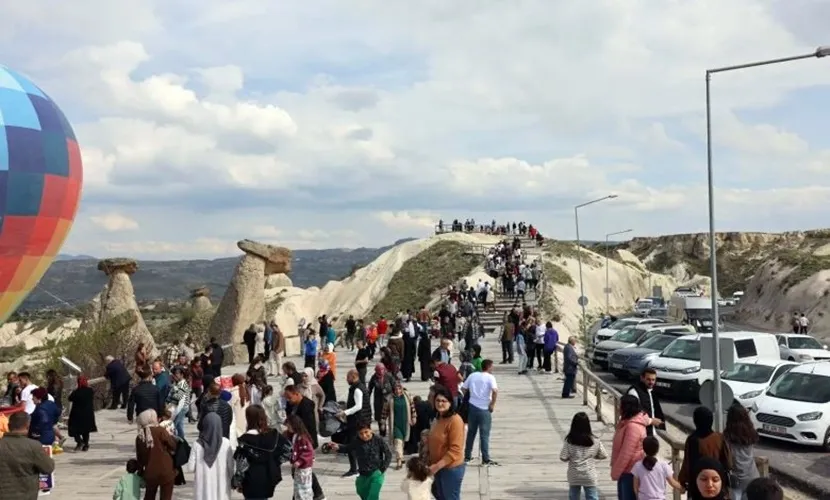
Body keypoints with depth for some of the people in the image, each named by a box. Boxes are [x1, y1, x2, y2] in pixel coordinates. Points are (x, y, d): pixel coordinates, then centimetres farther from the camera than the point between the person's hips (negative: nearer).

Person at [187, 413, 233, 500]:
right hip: (221, 485, 0)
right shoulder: (226, 443, -11)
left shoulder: (197, 444, -10)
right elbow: (231, 467, -6)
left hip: (203, 487, 0)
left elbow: (190, 468, -6)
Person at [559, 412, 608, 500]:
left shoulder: (569, 441, -11)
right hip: (589, 476, -1)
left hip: (574, 476, 1)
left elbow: (563, 458, -11)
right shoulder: (595, 441, -9)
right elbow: (603, 456, 0)